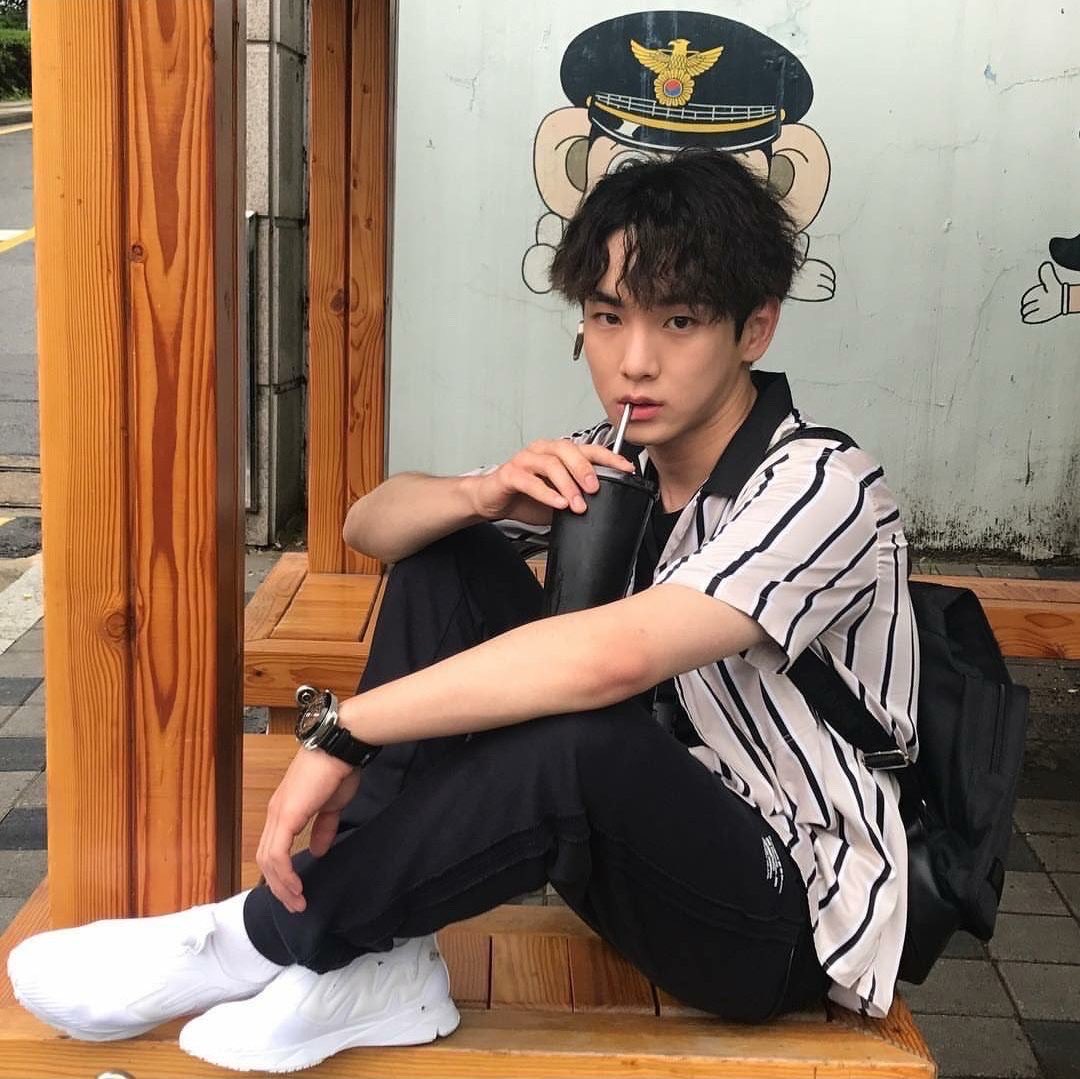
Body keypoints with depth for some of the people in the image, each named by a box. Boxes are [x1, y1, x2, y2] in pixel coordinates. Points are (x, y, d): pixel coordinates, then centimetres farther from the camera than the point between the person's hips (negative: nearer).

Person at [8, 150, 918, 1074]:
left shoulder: (822, 487, -23)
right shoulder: (618, 459, -1)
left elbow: (610, 659, -39)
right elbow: (371, 524, 0)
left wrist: (345, 732, -32)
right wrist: (486, 495, -22)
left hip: (797, 918, -7)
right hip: (661, 839, 7)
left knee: (574, 739, -39)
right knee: (446, 557, -7)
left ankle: (270, 941, -17)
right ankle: (375, 965, -14)